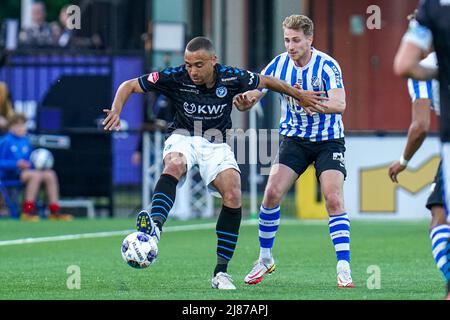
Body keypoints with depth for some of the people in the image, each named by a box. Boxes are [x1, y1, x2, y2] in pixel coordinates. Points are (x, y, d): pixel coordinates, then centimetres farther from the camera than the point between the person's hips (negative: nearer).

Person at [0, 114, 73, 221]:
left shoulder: (26, 141, 15)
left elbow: (30, 160, 23)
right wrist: (17, 164, -23)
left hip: (25, 171, 8)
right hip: (10, 174, -8)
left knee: (50, 174, -9)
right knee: (36, 175, -32)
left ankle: (54, 211, -11)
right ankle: (27, 212, -32)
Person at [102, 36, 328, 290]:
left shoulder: (232, 78, -13)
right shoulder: (175, 77, -16)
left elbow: (266, 81, 7)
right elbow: (129, 86, -9)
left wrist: (300, 95, 16)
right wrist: (116, 111, -27)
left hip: (216, 144, 2)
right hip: (183, 138, -2)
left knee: (233, 196, -19)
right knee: (174, 166, -37)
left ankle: (221, 272, -10)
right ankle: (154, 227, -59)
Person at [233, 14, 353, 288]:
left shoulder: (327, 66, -18)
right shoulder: (279, 64, -6)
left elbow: (339, 104, -30)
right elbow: (252, 96, -3)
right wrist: (243, 100, -27)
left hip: (328, 140, -3)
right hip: (294, 139, 3)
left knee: (334, 199, -18)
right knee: (272, 193, -11)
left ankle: (344, 268, -14)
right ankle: (265, 259, 8)